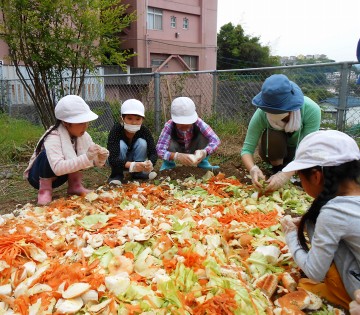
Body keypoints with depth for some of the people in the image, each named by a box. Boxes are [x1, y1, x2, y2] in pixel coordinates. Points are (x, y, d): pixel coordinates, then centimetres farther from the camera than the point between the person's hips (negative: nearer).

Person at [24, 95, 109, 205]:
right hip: (38, 176, -5)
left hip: (57, 177, 5)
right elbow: (58, 168, -45)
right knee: (47, 154, -34)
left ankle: (74, 185, -3)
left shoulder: (83, 135, -13)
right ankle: (45, 189, -15)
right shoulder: (53, 138, -31)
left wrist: (101, 157, -31)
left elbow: (96, 162, -8)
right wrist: (86, 158, -51)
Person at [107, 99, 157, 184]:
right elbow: (112, 159, -39)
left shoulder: (144, 131, -21)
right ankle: (116, 175, -10)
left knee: (142, 142, -24)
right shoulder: (116, 130, -30)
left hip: (137, 160, 3)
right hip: (119, 162, -2)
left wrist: (150, 163, -49)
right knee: (121, 145, -32)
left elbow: (153, 152, -25)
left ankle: (138, 172, -7)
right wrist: (131, 165, -57)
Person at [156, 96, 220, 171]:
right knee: (170, 141, -33)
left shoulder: (198, 123, -30)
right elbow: (160, 150, -43)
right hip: (178, 152, -1)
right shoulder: (169, 126, -33)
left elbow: (215, 140, -36)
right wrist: (177, 156, -61)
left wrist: (204, 152, -55)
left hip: (193, 152, 1)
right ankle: (168, 164, -3)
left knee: (203, 134, -26)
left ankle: (203, 163, -6)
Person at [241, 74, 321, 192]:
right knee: (272, 136, -34)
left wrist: (285, 175, -50)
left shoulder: (311, 110, -35)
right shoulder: (261, 114, -32)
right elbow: (247, 149, -31)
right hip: (275, 151, -1)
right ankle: (277, 168, -8)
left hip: (299, 148, 1)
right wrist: (253, 169, -52)